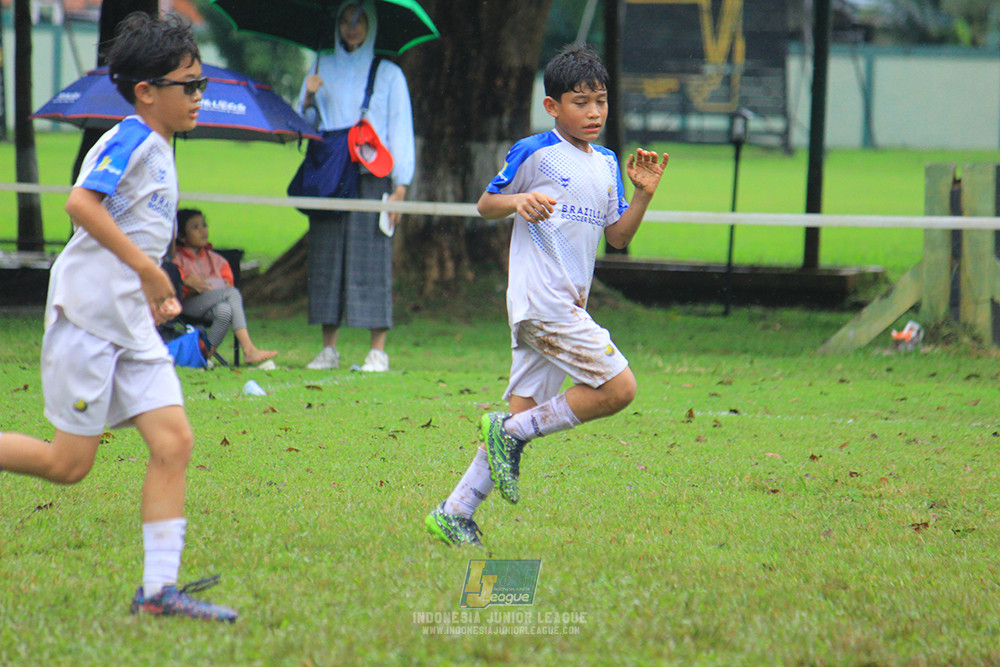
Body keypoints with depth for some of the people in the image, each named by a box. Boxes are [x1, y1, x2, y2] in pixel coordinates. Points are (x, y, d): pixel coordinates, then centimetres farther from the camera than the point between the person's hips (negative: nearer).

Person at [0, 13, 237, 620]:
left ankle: (159, 587, -5)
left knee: (174, 443, -4)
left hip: (132, 323, 9)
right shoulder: (132, 140, -10)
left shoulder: (158, 151, 19)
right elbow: (82, 203, -23)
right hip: (88, 314, -9)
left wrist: (158, 291, 16)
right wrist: (147, 267, -22)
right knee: (69, 464, -5)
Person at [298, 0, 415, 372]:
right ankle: (329, 349, 5)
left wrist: (400, 185, -4)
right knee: (326, 257, -1)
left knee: (372, 258, -8)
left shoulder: (388, 74, 8)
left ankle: (377, 351, -7)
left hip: (371, 177, -3)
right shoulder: (322, 70, 15)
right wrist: (308, 100, -6)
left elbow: (401, 130, 5)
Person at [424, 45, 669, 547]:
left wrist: (643, 195, 4)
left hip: (567, 307, 8)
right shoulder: (535, 153, -3)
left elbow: (618, 235, 20)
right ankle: (513, 433, -5)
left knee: (523, 415, 4)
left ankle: (455, 514, 6)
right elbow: (486, 205, 4)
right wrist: (519, 201, -17)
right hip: (540, 299, -8)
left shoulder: (606, 164, 18)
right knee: (619, 389, -15)